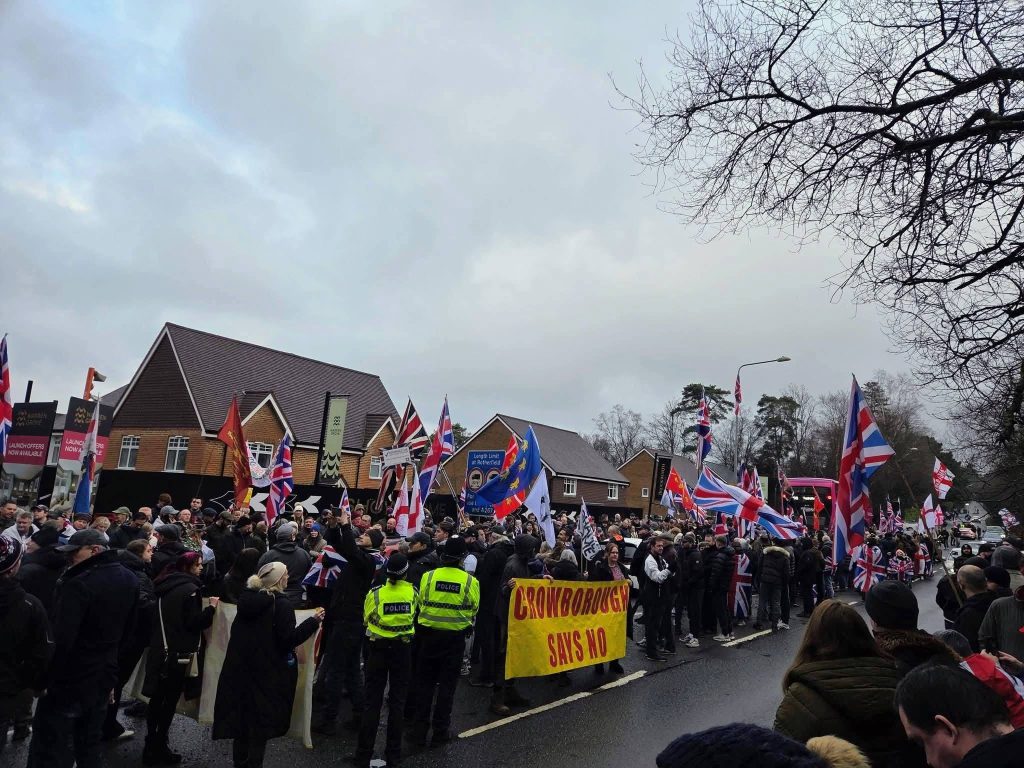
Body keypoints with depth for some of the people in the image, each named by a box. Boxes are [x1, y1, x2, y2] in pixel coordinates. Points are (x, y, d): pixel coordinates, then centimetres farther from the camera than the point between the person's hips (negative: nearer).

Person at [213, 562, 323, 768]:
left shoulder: (246, 598, 4)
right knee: (261, 720, 6)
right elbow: (287, 640, -20)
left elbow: (239, 632, 17)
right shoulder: (282, 604, -19)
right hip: (267, 671, -7)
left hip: (241, 668, 7)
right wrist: (313, 621, -16)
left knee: (242, 715, 17)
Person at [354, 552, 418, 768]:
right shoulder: (413, 592, -9)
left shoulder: (375, 593, -12)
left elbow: (367, 618, 3)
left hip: (378, 649, 0)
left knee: (373, 702, 8)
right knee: (397, 702, 12)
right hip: (403, 649, 1)